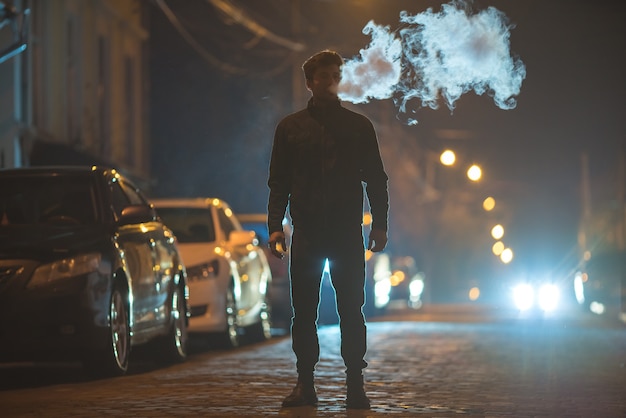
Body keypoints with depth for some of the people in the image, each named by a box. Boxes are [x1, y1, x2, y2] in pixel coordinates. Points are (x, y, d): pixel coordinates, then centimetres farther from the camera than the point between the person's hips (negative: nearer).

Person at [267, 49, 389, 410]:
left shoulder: (359, 126, 9)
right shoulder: (291, 127, 10)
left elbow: (376, 179, 9)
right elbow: (279, 181, 8)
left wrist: (380, 225, 0)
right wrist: (275, 225, -2)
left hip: (348, 232, 0)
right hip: (306, 232, 1)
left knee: (352, 311, -2)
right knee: (304, 312, 1)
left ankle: (356, 386, 1)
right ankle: (305, 384, 6)